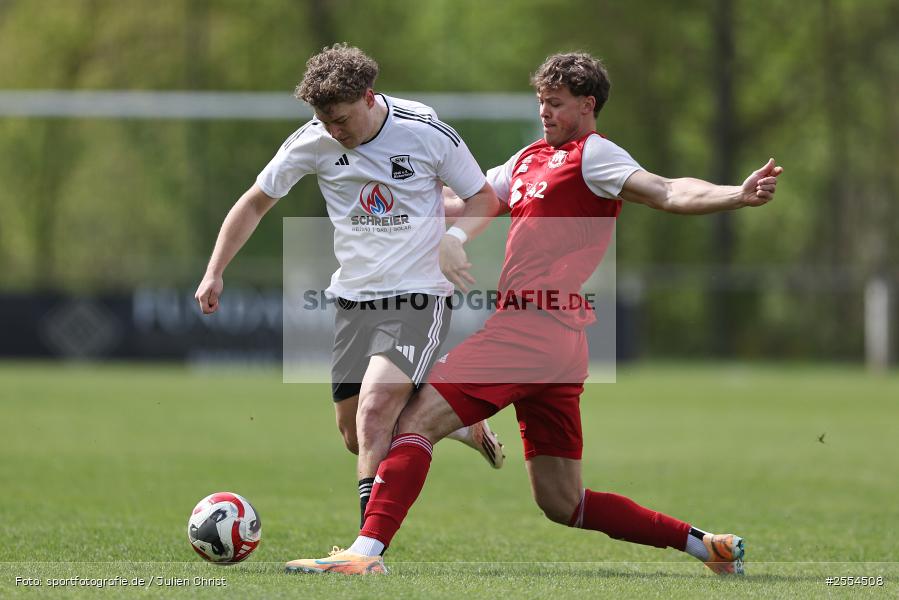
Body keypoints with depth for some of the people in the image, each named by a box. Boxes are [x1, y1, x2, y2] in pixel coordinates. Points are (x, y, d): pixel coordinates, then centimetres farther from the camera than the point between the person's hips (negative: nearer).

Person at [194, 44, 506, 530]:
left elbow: (484, 198, 3)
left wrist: (454, 237, -18)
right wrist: (215, 272, 2)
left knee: (374, 408, -23)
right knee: (355, 437, 5)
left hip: (418, 298, -5)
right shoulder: (312, 142, -4)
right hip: (353, 300, 5)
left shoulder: (429, 134, -11)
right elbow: (256, 202, 9)